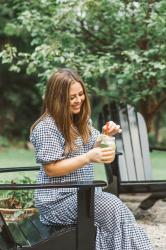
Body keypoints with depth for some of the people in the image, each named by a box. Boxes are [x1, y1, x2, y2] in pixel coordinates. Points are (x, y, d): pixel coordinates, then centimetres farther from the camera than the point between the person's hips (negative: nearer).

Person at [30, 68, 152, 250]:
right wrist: (88, 158, -25)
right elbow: (51, 169, -16)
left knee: (115, 210, -23)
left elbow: (94, 150, 19)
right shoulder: (46, 127, -14)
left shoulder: (82, 121, 10)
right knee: (113, 208, -27)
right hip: (58, 200, -6)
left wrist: (107, 136, -3)